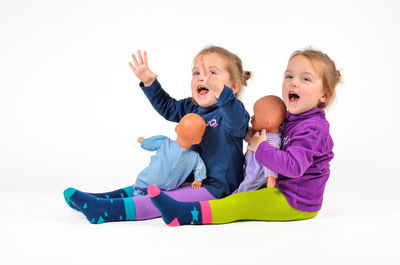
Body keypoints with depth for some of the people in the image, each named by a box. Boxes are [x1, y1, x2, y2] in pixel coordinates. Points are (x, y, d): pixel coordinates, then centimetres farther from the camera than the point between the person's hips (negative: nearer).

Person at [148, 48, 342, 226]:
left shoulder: (311, 128, -22)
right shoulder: (292, 119, 10)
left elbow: (294, 166, -32)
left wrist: (261, 148, -22)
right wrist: (257, 136, 8)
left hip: (297, 204, -10)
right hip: (286, 192, 10)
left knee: (239, 205, -16)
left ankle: (184, 214, -19)